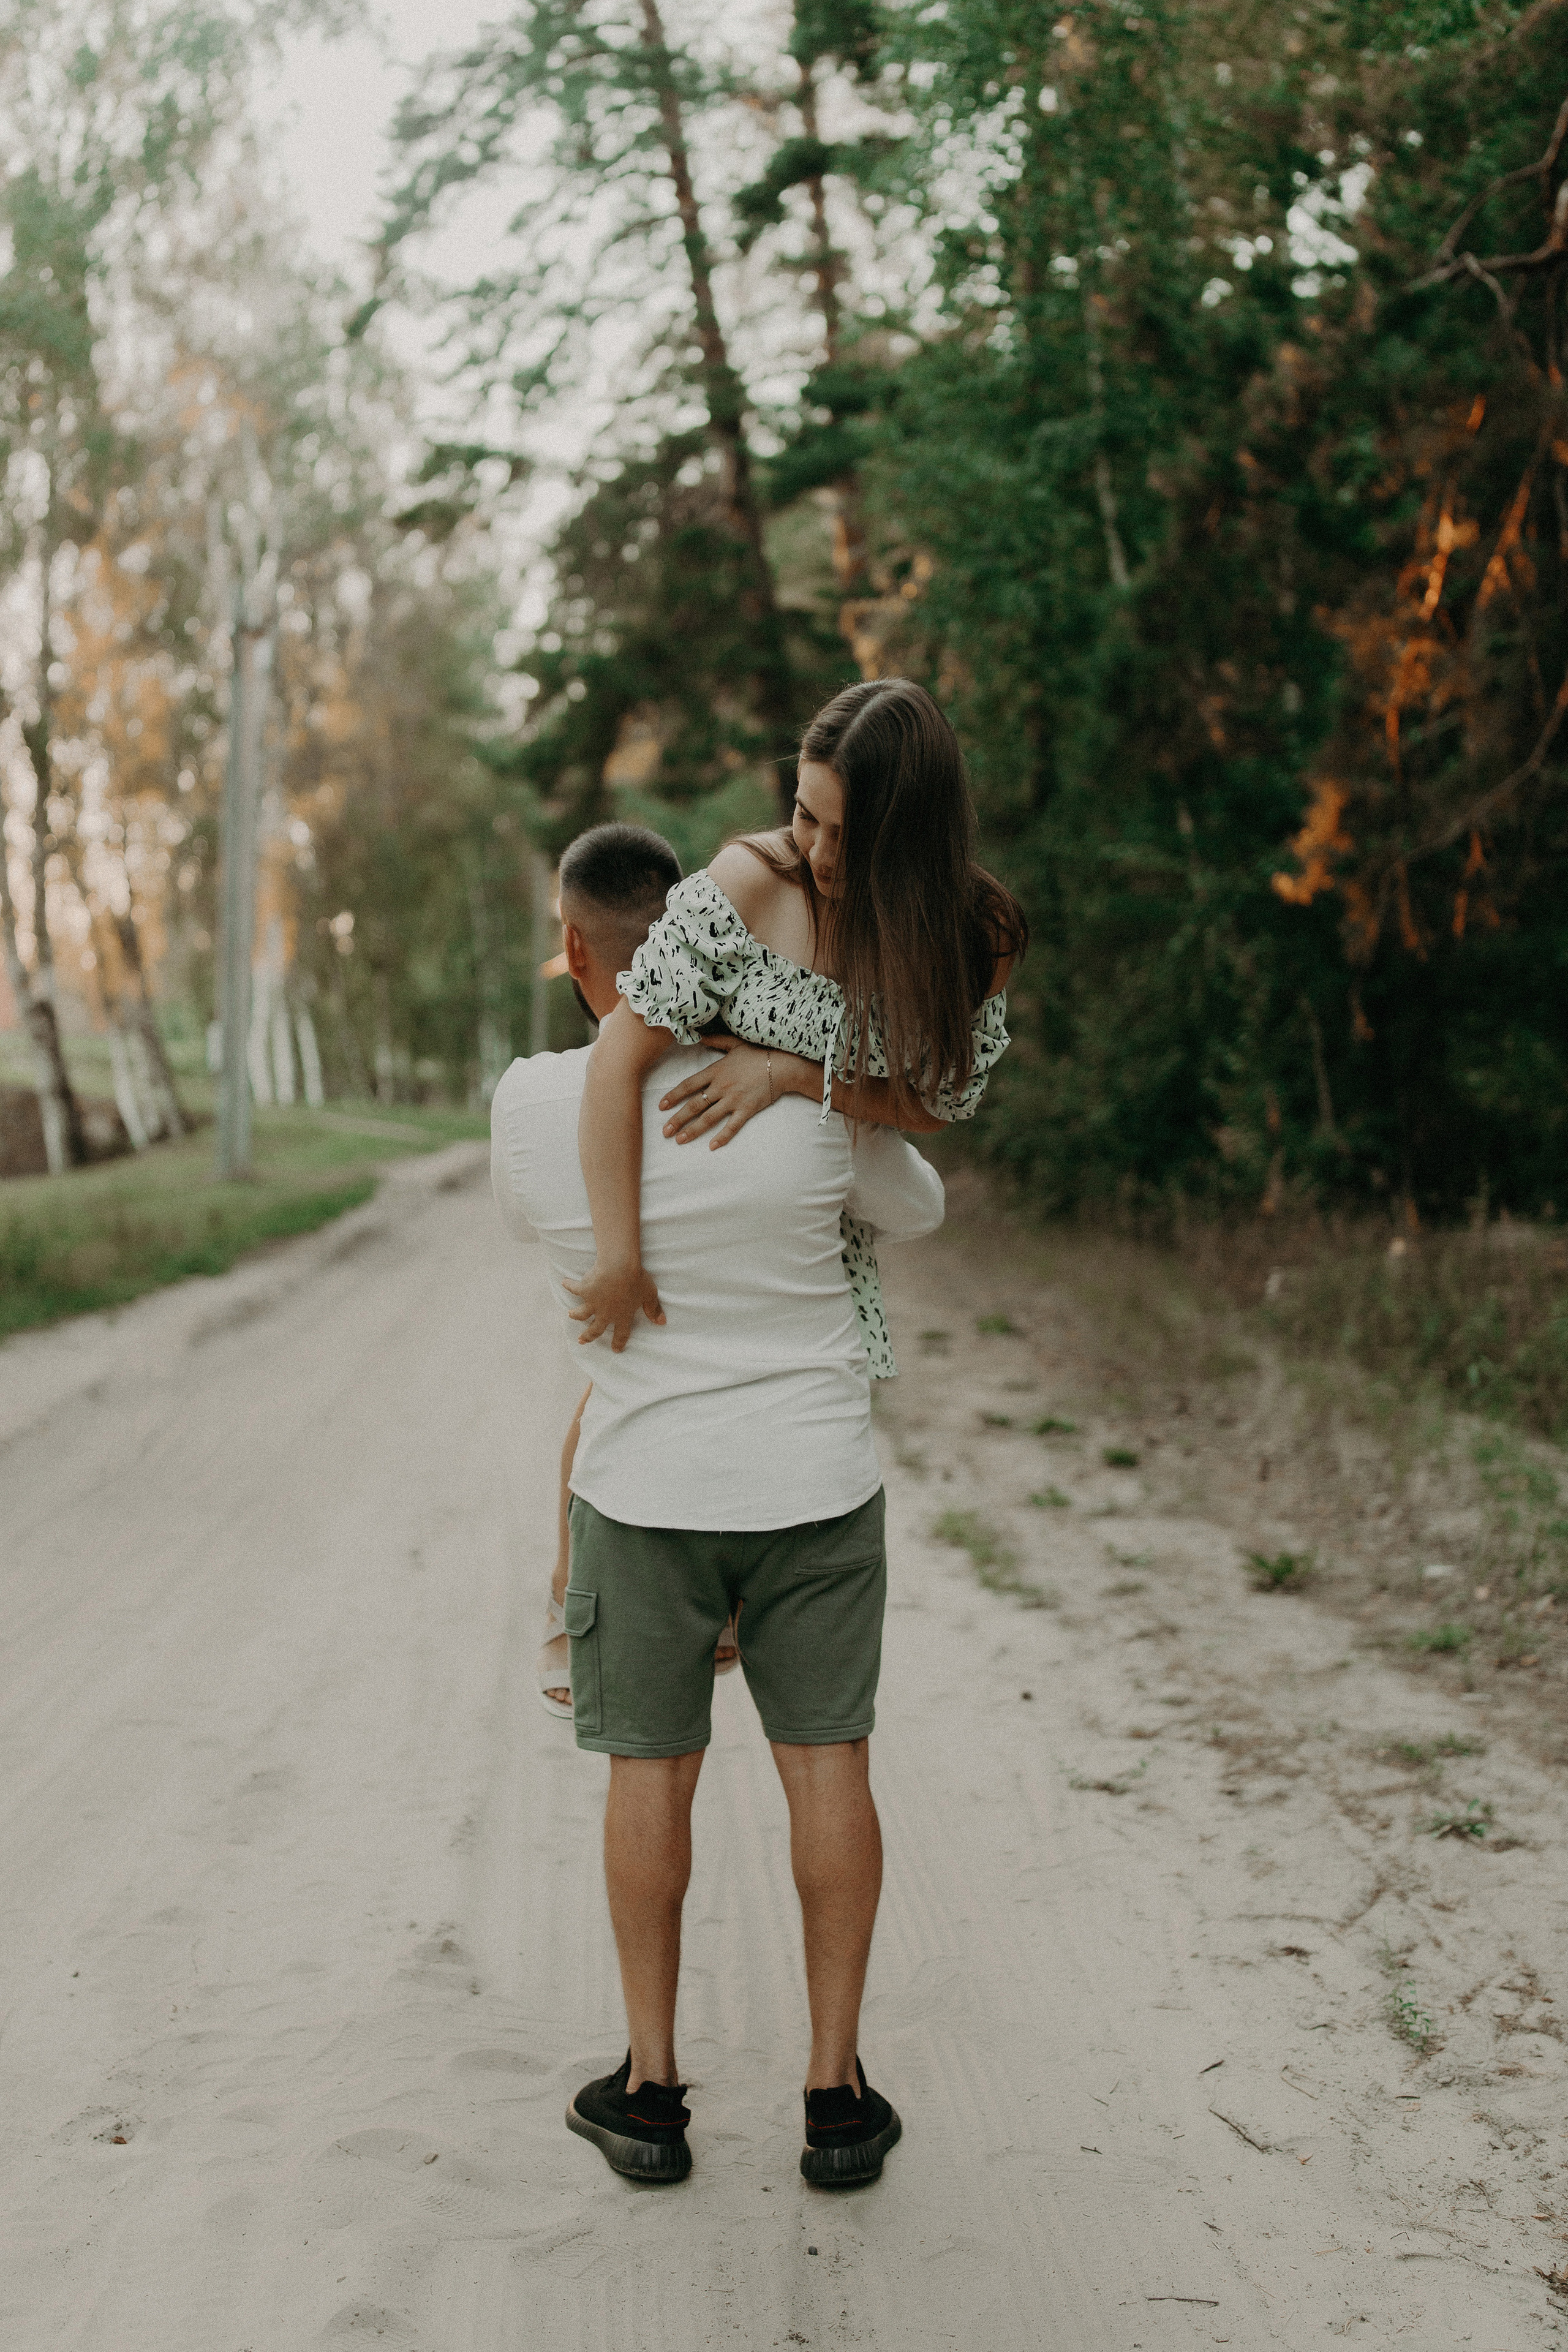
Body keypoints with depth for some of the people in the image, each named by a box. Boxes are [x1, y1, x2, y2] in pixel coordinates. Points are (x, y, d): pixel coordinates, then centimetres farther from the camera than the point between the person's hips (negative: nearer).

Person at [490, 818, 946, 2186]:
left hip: (646, 1486, 0)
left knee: (651, 1769, 13)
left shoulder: (531, 1105, -12)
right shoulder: (810, 1097, -13)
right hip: (816, 1482, 0)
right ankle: (837, 2093, 16)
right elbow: (916, 1212, 7)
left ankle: (651, 2089, 21)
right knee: (827, 1764, 9)